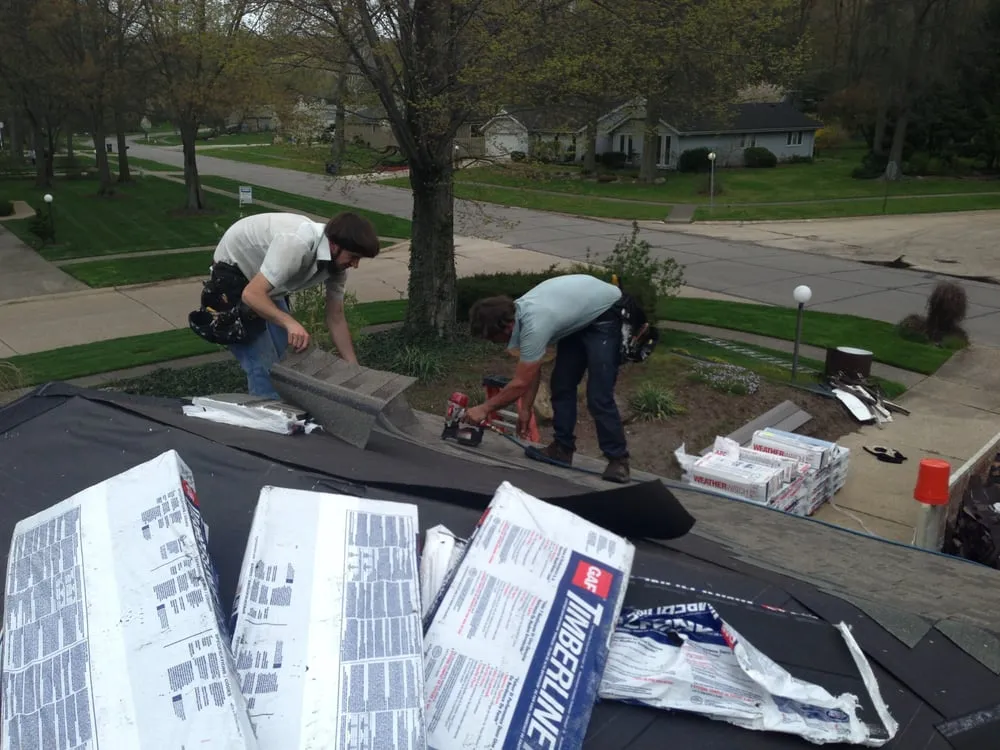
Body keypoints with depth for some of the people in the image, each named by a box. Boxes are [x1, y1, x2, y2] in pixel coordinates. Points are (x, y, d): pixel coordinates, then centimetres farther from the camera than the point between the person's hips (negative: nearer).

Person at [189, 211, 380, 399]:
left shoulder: (336, 262, -13)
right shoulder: (296, 244, -38)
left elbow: (336, 318, -5)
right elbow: (252, 294, -41)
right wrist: (290, 322, -55)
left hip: (264, 280, 8)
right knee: (264, 366, -14)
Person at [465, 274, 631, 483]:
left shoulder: (534, 325, -34)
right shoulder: (517, 313, -7)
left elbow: (520, 383, -25)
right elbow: (532, 371, 4)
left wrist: (484, 409, -14)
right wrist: (525, 409, 6)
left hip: (605, 314, -9)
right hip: (580, 319, 9)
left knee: (598, 397, -14)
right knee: (561, 384, 8)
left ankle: (618, 459, -5)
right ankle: (563, 448, 16)